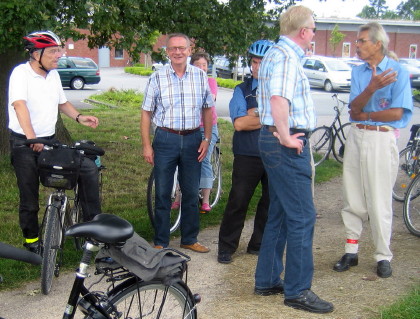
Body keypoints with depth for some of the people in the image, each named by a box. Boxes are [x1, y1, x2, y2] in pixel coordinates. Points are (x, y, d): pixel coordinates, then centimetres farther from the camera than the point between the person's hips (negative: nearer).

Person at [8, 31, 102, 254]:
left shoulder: (53, 75, 8)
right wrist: (31, 138, -42)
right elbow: (19, 105, -29)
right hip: (23, 144, -6)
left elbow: (62, 102, 22)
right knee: (29, 199, 1)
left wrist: (79, 117, 2)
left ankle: (93, 223, 5)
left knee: (89, 168, -6)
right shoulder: (21, 73, -14)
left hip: (50, 141, 6)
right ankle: (31, 243, 20)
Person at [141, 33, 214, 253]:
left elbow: (207, 109, 10)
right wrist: (146, 145, -5)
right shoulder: (157, 78, -2)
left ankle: (189, 239, 25)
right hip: (165, 139, -2)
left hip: (192, 139, 2)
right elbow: (146, 112, 0)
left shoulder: (200, 76, 3)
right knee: (162, 194, 5)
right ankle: (160, 242, 17)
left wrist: (207, 139, 3)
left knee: (191, 193, 10)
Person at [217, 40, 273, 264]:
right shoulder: (242, 90, 5)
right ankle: (226, 247, 10)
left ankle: (258, 244, 25)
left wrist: (255, 114, -14)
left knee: (271, 202, 10)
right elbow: (239, 123, -9)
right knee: (238, 202, -1)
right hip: (247, 156, -2)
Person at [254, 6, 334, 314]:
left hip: (282, 142, 11)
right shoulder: (286, 56, -15)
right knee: (302, 216, -5)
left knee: (280, 215, 16)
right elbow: (279, 99, -31)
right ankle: (297, 290, 2)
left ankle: (267, 280, 24)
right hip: (288, 145, -11)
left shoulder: (279, 54, 19)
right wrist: (286, 136, -23)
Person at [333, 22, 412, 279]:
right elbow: (354, 108, -2)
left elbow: (396, 113, -12)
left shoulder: (398, 72, -5)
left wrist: (364, 116, -3)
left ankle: (383, 256, 11)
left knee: (379, 201, -1)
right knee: (353, 199, 8)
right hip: (356, 137, 5)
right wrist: (372, 88, -20)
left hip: (382, 139, -5)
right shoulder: (358, 72, 10)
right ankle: (351, 251, 18)